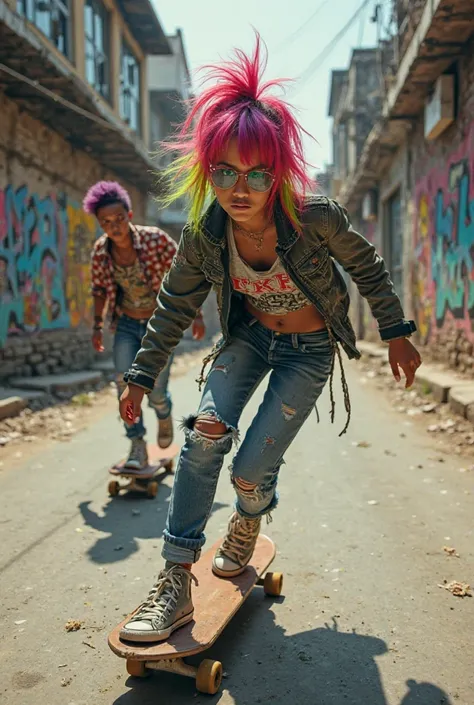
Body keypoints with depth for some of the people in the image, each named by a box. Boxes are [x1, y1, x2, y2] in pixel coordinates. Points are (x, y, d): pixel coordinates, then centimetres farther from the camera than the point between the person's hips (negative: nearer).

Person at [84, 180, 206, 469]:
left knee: (156, 391, -2)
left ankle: (164, 415, 35)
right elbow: (100, 288, 7)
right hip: (126, 325, 3)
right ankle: (138, 446, 7)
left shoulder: (156, 239, -21)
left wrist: (197, 314, -13)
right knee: (125, 384, -8)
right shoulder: (100, 250, -9)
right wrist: (98, 326, 8)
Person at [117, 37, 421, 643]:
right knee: (206, 431, -21)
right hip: (249, 336, 3)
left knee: (251, 470, -10)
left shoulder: (315, 218, -28)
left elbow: (367, 266, -8)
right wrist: (141, 376, -1)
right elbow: (174, 305, -3)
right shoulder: (203, 235, -19)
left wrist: (396, 334, -3)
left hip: (309, 349, -2)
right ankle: (175, 582, -8)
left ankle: (248, 526, 31)